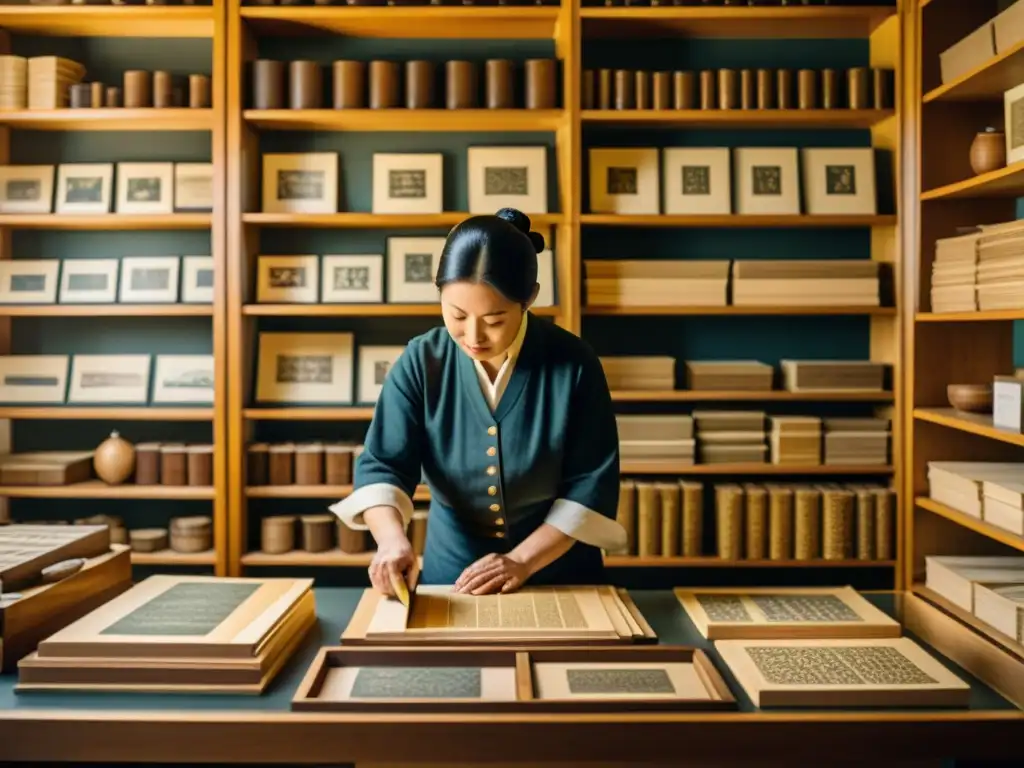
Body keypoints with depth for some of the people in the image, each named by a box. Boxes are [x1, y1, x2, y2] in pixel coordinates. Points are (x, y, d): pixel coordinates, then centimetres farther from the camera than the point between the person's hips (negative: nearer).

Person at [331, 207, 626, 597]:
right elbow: (382, 465, -11)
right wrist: (392, 538, -30)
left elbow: (592, 484, -11)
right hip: (451, 571, -1)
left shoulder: (574, 363, -14)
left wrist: (522, 561, -19)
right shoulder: (420, 363, -10)